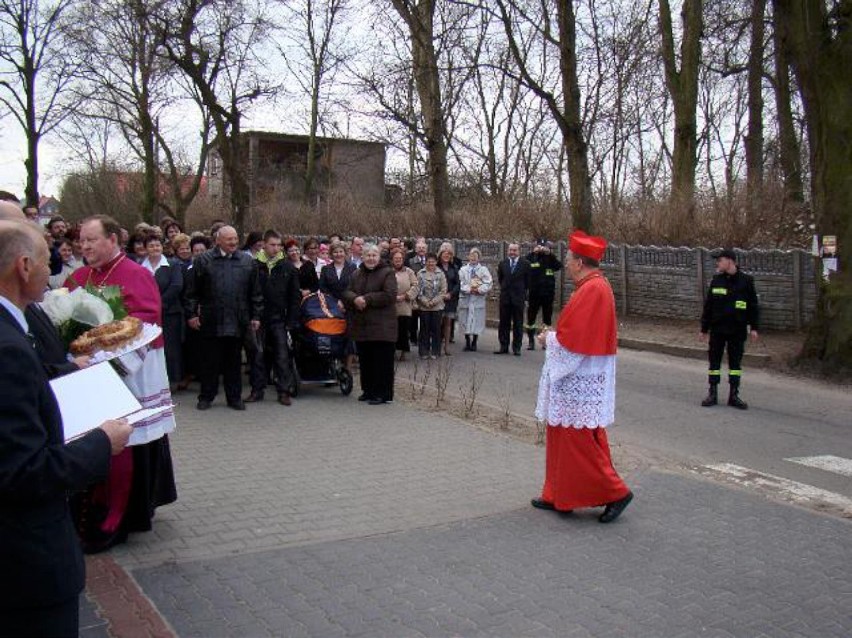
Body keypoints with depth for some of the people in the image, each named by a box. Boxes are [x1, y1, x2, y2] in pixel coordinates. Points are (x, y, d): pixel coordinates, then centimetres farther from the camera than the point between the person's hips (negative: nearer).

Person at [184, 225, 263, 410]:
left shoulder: (248, 262, 8)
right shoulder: (203, 261, 2)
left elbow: (255, 292, 10)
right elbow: (192, 291, 2)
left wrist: (256, 315, 6)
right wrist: (192, 314, -2)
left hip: (238, 322, 2)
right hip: (211, 322, -2)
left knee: (234, 361, 9)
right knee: (210, 360, 5)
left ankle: (234, 397, 18)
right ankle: (206, 397, 16)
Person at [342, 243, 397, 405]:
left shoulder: (387, 273, -4)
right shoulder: (357, 274, 16)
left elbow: (389, 295, -15)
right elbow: (347, 293, 9)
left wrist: (367, 299, -16)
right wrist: (355, 299, -14)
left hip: (381, 327, -6)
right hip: (361, 325, 6)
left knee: (382, 361, -3)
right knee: (365, 360, 12)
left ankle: (382, 394, 4)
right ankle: (368, 390, 23)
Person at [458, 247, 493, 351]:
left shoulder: (484, 270, 5)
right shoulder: (463, 270, 8)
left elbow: (488, 284, -5)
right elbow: (460, 284, -1)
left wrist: (478, 289, -17)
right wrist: (469, 289, -14)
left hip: (479, 299, -1)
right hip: (465, 299, 1)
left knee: (477, 322, 1)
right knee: (466, 322, 3)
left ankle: (474, 343, 12)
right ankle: (467, 343, 14)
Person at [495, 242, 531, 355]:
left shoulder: (525, 264, -3)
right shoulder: (503, 263, 6)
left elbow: (527, 281, 4)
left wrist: (521, 290, 6)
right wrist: (505, 288, 12)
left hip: (518, 297, -3)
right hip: (505, 297, 3)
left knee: (518, 324, 3)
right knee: (503, 323, 6)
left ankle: (516, 348, 9)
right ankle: (504, 347, 13)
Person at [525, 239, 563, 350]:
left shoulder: (550, 259, 2)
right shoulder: (531, 258, 0)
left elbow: (559, 266, -14)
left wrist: (550, 253, -23)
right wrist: (533, 252, -23)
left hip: (548, 294, 1)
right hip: (534, 294, -1)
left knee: (547, 319, 9)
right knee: (530, 319, 3)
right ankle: (531, 341, 13)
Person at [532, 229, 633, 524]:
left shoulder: (592, 290, -19)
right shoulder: (593, 286, 13)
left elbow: (573, 338, -23)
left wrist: (549, 338, -6)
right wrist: (553, 336, 7)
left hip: (580, 382, -11)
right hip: (579, 377, 11)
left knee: (578, 440, -3)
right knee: (564, 438, 15)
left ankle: (615, 492, 7)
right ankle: (559, 496, 23)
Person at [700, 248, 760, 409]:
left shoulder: (746, 281, -3)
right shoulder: (716, 281, 3)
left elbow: (753, 305, 2)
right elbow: (708, 305, 7)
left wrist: (753, 327, -3)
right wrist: (704, 328, 7)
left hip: (737, 330, -2)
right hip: (717, 329, 2)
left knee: (735, 362, 6)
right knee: (714, 360, 5)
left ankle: (733, 395, 14)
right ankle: (712, 393, 13)